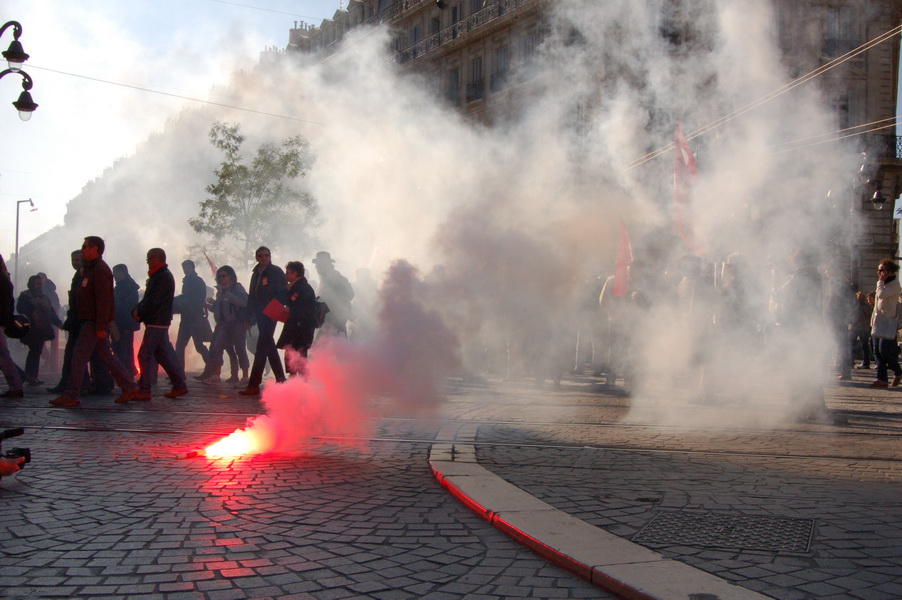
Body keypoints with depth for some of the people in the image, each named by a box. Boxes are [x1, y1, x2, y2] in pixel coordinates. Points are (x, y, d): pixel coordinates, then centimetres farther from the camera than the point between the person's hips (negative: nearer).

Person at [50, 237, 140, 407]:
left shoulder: (100, 270, -14)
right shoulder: (90, 269, 19)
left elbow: (103, 300, -21)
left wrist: (101, 326, -25)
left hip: (94, 322, -10)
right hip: (89, 321, 10)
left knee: (79, 356, -8)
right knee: (106, 356, 11)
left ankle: (71, 396, -6)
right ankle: (129, 387, 14)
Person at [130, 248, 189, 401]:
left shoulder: (163, 277, -14)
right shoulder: (158, 276, 18)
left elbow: (153, 301, -19)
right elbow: (148, 298, 17)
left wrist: (139, 313, -9)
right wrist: (137, 310, 1)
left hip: (156, 323, -10)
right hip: (160, 323, 10)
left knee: (145, 355, -10)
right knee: (164, 355, 12)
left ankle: (144, 391, -9)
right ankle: (180, 385, 16)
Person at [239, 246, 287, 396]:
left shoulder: (276, 272, -4)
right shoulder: (256, 273, 17)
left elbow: (282, 293, -7)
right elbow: (252, 296, 19)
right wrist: (251, 315, 13)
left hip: (270, 314, -8)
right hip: (260, 315, 8)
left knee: (261, 349, -13)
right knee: (269, 346, 14)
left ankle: (254, 385, -15)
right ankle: (280, 378, 23)